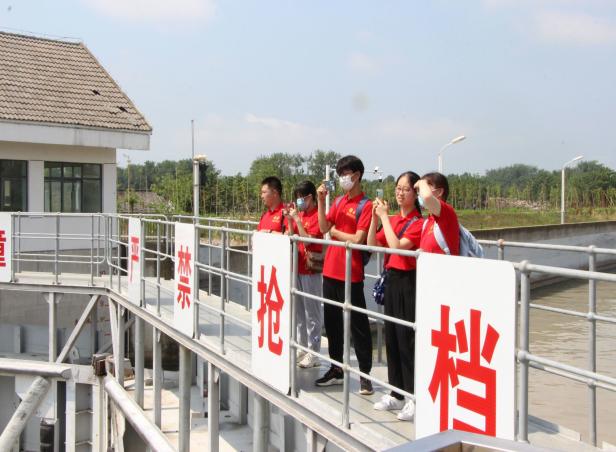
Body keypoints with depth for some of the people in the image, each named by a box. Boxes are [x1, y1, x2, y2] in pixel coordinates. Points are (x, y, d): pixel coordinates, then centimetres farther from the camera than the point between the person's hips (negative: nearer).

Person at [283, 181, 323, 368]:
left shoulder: (317, 216, -11)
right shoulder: (299, 214, 11)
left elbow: (307, 240, -18)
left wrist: (297, 219, -15)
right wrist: (289, 220, -1)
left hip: (310, 270, -8)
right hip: (297, 268, 8)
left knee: (311, 312, -2)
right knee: (298, 311, 14)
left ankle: (313, 354, 4)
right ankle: (301, 348, 25)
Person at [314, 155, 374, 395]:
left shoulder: (366, 205, -9)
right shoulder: (338, 202, 13)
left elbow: (358, 239, -16)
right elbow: (324, 227, 5)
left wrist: (335, 232, -3)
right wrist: (321, 200, -3)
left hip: (350, 274, -8)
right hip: (330, 270, 8)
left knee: (357, 325, 0)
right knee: (332, 321, 14)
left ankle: (365, 374, 8)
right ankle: (336, 369, 27)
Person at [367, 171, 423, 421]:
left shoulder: (418, 222, -11)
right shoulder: (392, 220, 11)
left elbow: (397, 245, -22)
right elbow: (371, 245, 7)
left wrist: (385, 217, -15)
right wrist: (375, 217, -3)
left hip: (409, 282, -8)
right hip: (392, 280, 8)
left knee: (407, 339, -5)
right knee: (391, 337, 12)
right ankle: (396, 393, 23)